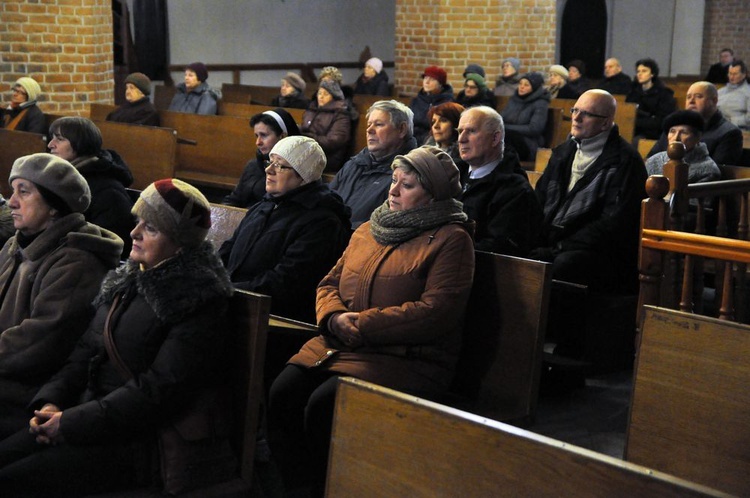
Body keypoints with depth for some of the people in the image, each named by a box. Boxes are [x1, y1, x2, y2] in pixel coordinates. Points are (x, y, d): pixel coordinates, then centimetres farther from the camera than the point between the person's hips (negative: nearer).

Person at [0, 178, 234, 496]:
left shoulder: (198, 304, -15)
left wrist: (71, 422, -18)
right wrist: (51, 401, -4)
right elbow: (86, 350, 14)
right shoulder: (129, 281, 11)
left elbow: (158, 393, -21)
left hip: (137, 442, -8)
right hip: (90, 417, 8)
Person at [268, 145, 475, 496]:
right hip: (341, 344, 6)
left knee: (324, 404, -27)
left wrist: (364, 324, -16)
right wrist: (335, 317, -6)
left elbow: (436, 312, -15)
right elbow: (329, 283, 19)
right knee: (283, 392, -19)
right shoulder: (367, 231, 20)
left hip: (409, 358, -6)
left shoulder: (450, 240, -3)